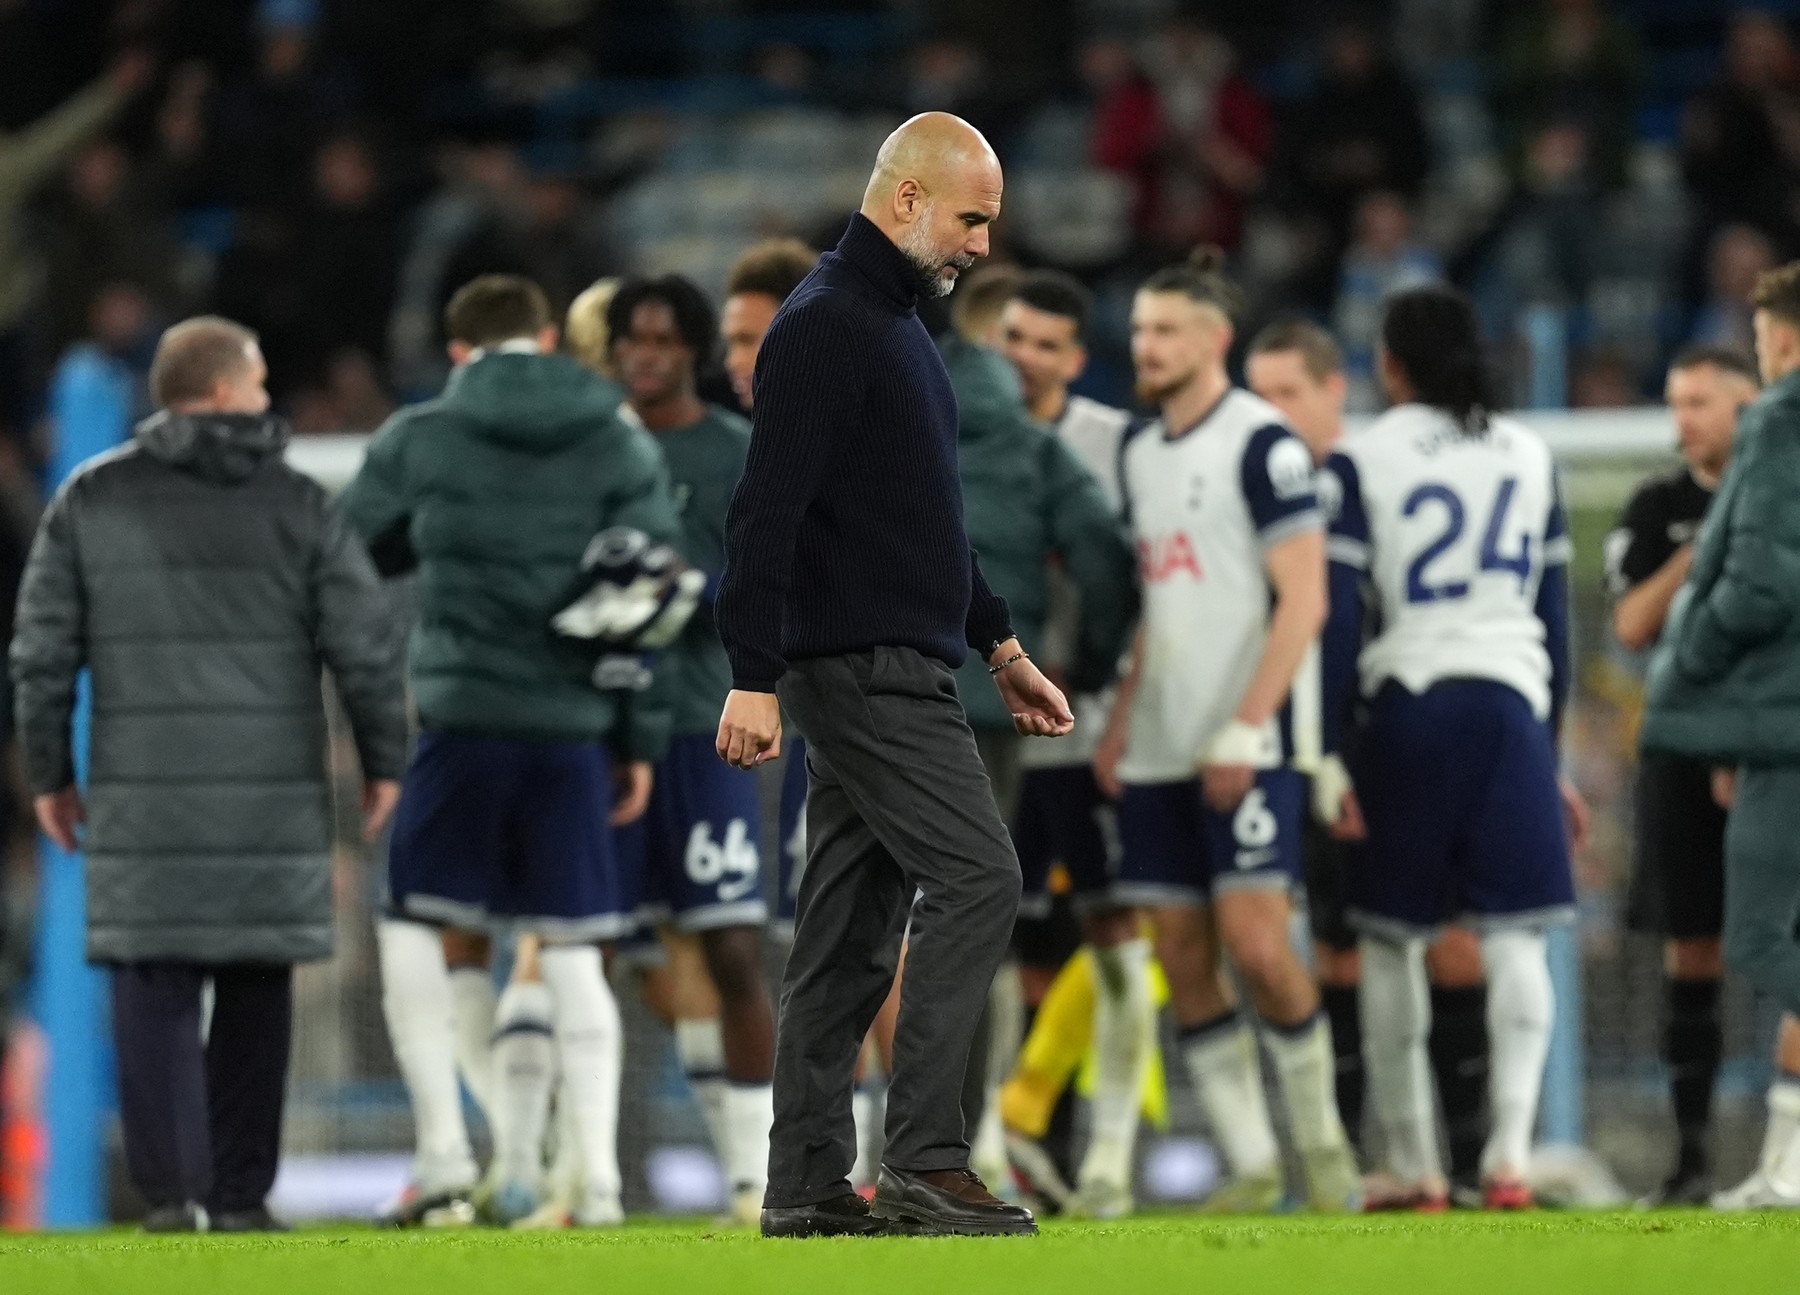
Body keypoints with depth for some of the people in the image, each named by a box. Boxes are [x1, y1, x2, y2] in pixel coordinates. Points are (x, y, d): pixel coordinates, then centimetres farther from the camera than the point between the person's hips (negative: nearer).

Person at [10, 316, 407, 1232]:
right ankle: (240, 1193, 8)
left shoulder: (91, 499, 4)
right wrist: (383, 762, 9)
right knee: (256, 992, 9)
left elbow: (43, 649, 3)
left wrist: (48, 773, 12)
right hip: (273, 794, 0)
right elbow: (365, 642, -2)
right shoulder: (296, 505, 1)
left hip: (141, 790, 0)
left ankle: (168, 1190, -7)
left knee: (154, 991, 2)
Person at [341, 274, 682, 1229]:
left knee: (410, 927, 10)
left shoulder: (418, 442, 1)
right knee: (572, 952, 7)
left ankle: (443, 1156, -1)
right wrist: (641, 740, 8)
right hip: (575, 727, 2)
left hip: (461, 720, -2)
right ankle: (597, 1175, 0)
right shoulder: (623, 452, 5)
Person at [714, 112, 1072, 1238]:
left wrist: (1000, 644, 28)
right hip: (864, 669, -10)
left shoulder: (898, 325, 20)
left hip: (895, 671, 10)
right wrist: (754, 676, -24)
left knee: (852, 933, 8)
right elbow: (768, 510, -19)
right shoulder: (825, 328, -12)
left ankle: (808, 1187, 9)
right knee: (976, 877, -14)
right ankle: (925, 1160, -16)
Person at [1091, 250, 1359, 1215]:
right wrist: (1120, 721, 13)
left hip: (1246, 746, -7)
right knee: (1183, 962, 2)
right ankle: (1250, 1166, 8)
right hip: (1159, 754, 8)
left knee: (1255, 945, -14)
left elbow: (1303, 602, -12)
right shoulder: (1139, 455, 16)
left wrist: (1245, 731, -17)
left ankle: (1321, 1140, 3)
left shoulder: (1261, 443, -8)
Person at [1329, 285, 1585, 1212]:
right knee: (1514, 935, 0)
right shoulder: (1529, 456, 12)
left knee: (1389, 938, 9)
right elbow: (1555, 616, 15)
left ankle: (1411, 1163, 9)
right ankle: (1510, 1150, -15)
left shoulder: (1363, 460, 0)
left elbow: (1337, 618, -4)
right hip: (1512, 703, 2)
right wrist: (1551, 750, 22)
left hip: (1406, 701, -2)